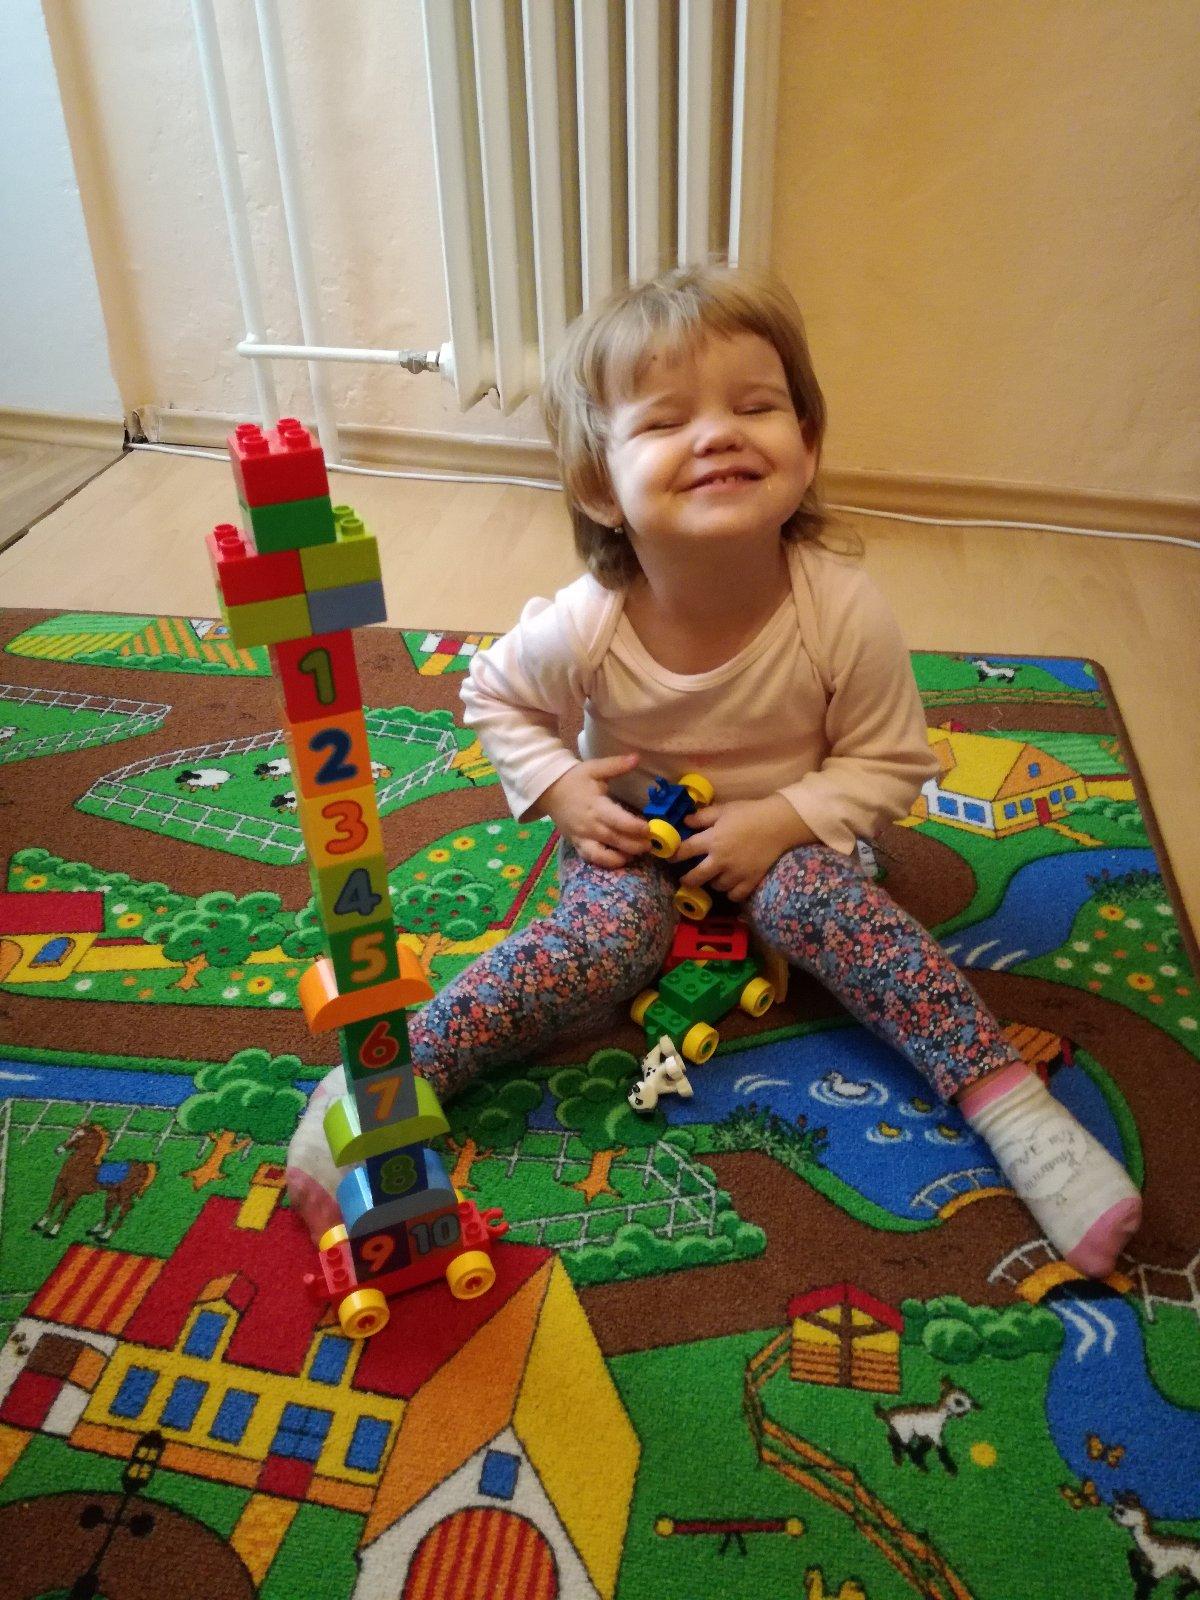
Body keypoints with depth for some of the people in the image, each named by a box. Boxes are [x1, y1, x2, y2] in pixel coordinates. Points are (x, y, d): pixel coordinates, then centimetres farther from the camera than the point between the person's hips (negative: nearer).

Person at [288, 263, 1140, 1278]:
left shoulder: (843, 611, -26)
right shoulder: (583, 629, -24)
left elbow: (891, 763, -12)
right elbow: (495, 696, -2)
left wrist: (786, 819, -25)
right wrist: (560, 787, -17)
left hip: (786, 829, 1)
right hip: (631, 830, 0)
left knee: (815, 898, -29)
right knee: (603, 947, -26)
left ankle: (1012, 1103, -23)